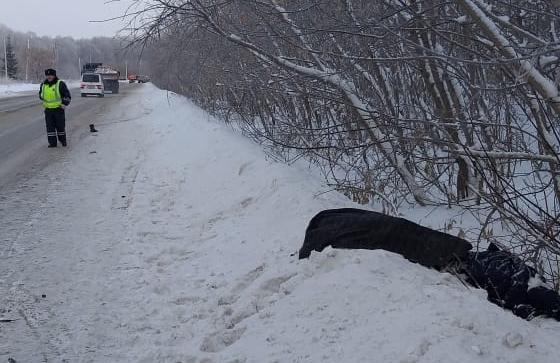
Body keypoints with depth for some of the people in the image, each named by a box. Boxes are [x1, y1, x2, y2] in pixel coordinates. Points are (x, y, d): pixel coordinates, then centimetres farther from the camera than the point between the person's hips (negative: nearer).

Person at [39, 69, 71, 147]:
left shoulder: (60, 84, -6)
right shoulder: (43, 85, 9)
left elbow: (68, 95, -4)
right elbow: (41, 94, 27)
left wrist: (64, 104, -11)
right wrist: (44, 101, 14)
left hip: (58, 109, -4)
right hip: (48, 109, 4)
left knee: (60, 126, 3)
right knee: (50, 127, 2)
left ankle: (63, 141, 20)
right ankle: (52, 142, 7)